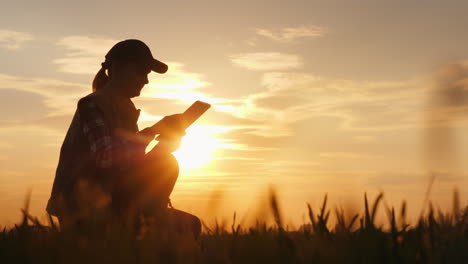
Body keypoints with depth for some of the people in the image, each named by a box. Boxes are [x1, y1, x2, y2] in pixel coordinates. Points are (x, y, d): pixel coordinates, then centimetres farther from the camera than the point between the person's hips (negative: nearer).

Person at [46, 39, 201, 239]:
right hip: (85, 209, -9)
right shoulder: (93, 105, -13)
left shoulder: (123, 108, 15)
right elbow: (106, 157, -30)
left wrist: (164, 145, -6)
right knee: (165, 163, -22)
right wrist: (153, 131, -26)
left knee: (190, 224, 5)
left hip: (110, 203, 9)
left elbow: (131, 161, 11)